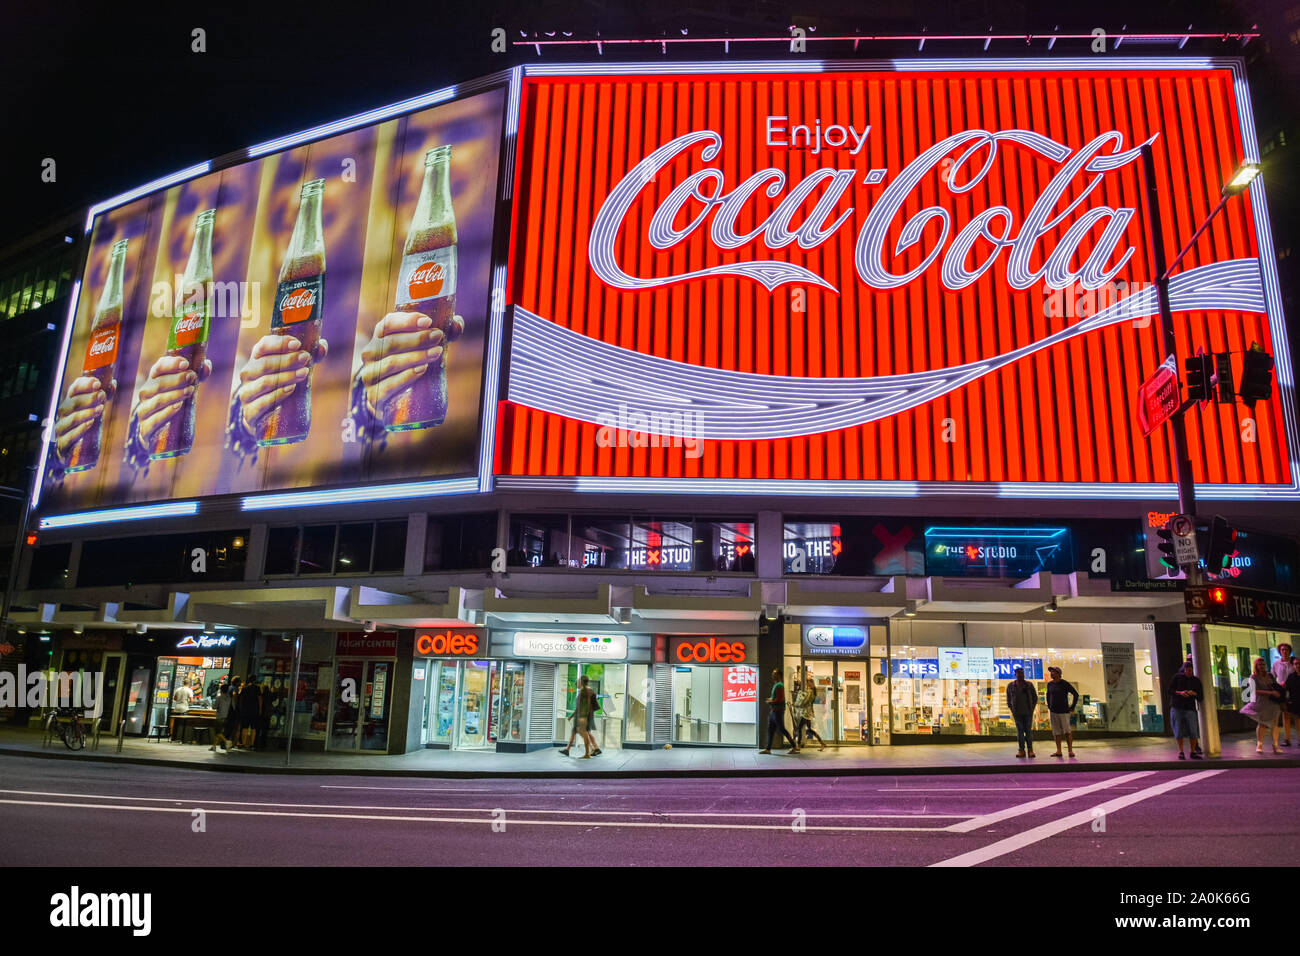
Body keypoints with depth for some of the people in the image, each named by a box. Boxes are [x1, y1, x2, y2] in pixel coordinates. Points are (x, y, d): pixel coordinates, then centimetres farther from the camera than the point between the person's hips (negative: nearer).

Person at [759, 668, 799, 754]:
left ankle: (794, 746, 5)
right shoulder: (775, 685, 17)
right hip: (773, 711, 10)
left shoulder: (779, 686, -15)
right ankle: (768, 749, 10)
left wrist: (771, 702, -10)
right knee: (770, 730, 8)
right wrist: (771, 699, 11)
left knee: (782, 729, -4)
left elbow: (779, 699, -22)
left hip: (778, 711, -10)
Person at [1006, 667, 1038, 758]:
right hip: (1017, 713, 1)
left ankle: (1030, 750, 5)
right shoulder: (1010, 686, 3)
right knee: (1020, 731, 1)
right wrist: (1012, 710, 4)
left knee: (1028, 730, -1)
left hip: (1028, 712, 0)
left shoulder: (1029, 685, 1)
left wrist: (1032, 708, 3)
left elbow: (1035, 697, 10)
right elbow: (1008, 699, 11)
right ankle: (1021, 750, 5)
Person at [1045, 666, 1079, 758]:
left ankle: (1070, 750, -2)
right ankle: (1058, 751, 6)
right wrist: (1049, 707, 16)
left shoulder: (1065, 684, -7)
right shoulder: (1050, 684, 9)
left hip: (1064, 712, -5)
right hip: (1053, 712, 5)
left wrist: (1072, 708, -5)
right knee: (1056, 732, 4)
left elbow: (1076, 694, -4)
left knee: (1067, 731, -8)